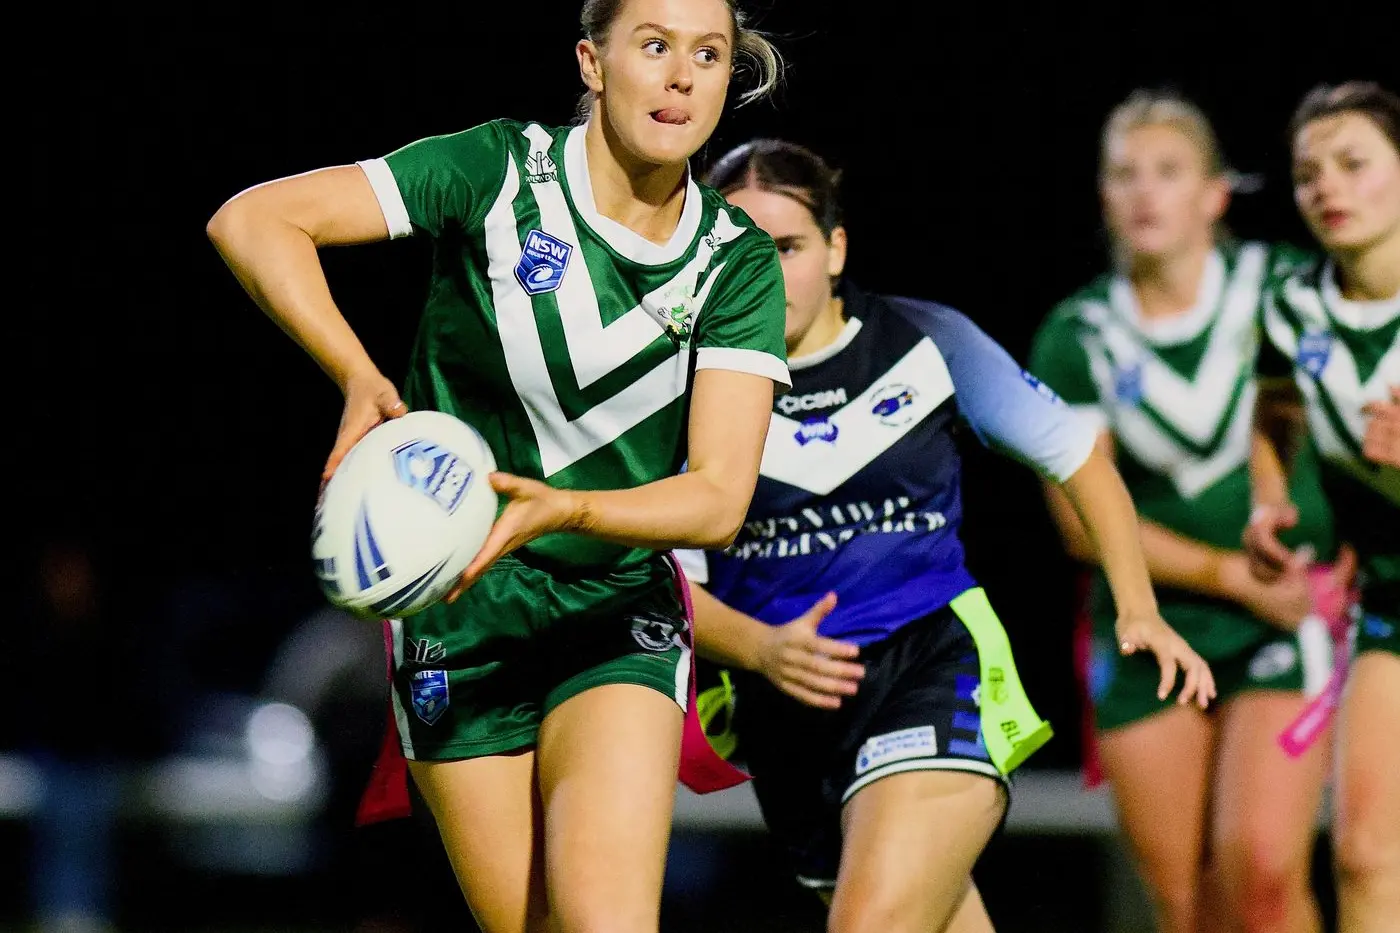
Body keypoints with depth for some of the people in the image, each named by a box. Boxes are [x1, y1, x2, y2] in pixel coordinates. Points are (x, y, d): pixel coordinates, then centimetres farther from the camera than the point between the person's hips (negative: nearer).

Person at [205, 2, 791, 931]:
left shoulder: (739, 261, -3)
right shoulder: (499, 170, -9)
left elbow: (720, 496, -13)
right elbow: (251, 220, -14)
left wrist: (563, 509, -32)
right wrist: (360, 379, -28)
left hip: (618, 631, 1)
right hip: (458, 625, -1)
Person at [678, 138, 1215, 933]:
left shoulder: (927, 343, 0)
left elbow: (1078, 459, 9)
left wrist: (1140, 611, -1)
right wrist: (762, 650, -23)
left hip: (934, 669, -2)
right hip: (786, 711, 3)